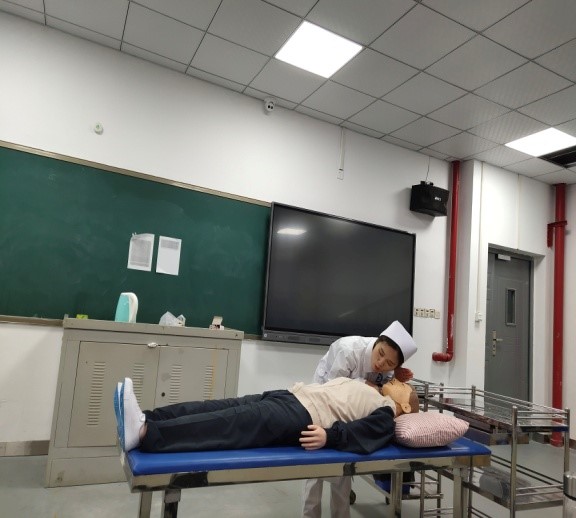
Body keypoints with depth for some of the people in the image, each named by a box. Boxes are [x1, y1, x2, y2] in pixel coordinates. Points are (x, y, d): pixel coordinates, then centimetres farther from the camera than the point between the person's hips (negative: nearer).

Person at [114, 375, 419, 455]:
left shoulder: (386, 413, 8)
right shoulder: (370, 393, 32)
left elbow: (361, 432, -11)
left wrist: (329, 436, -23)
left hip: (303, 417, -8)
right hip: (292, 397, 8)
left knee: (230, 425, -26)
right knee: (219, 408, -11)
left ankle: (144, 434, -38)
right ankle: (142, 420, -20)